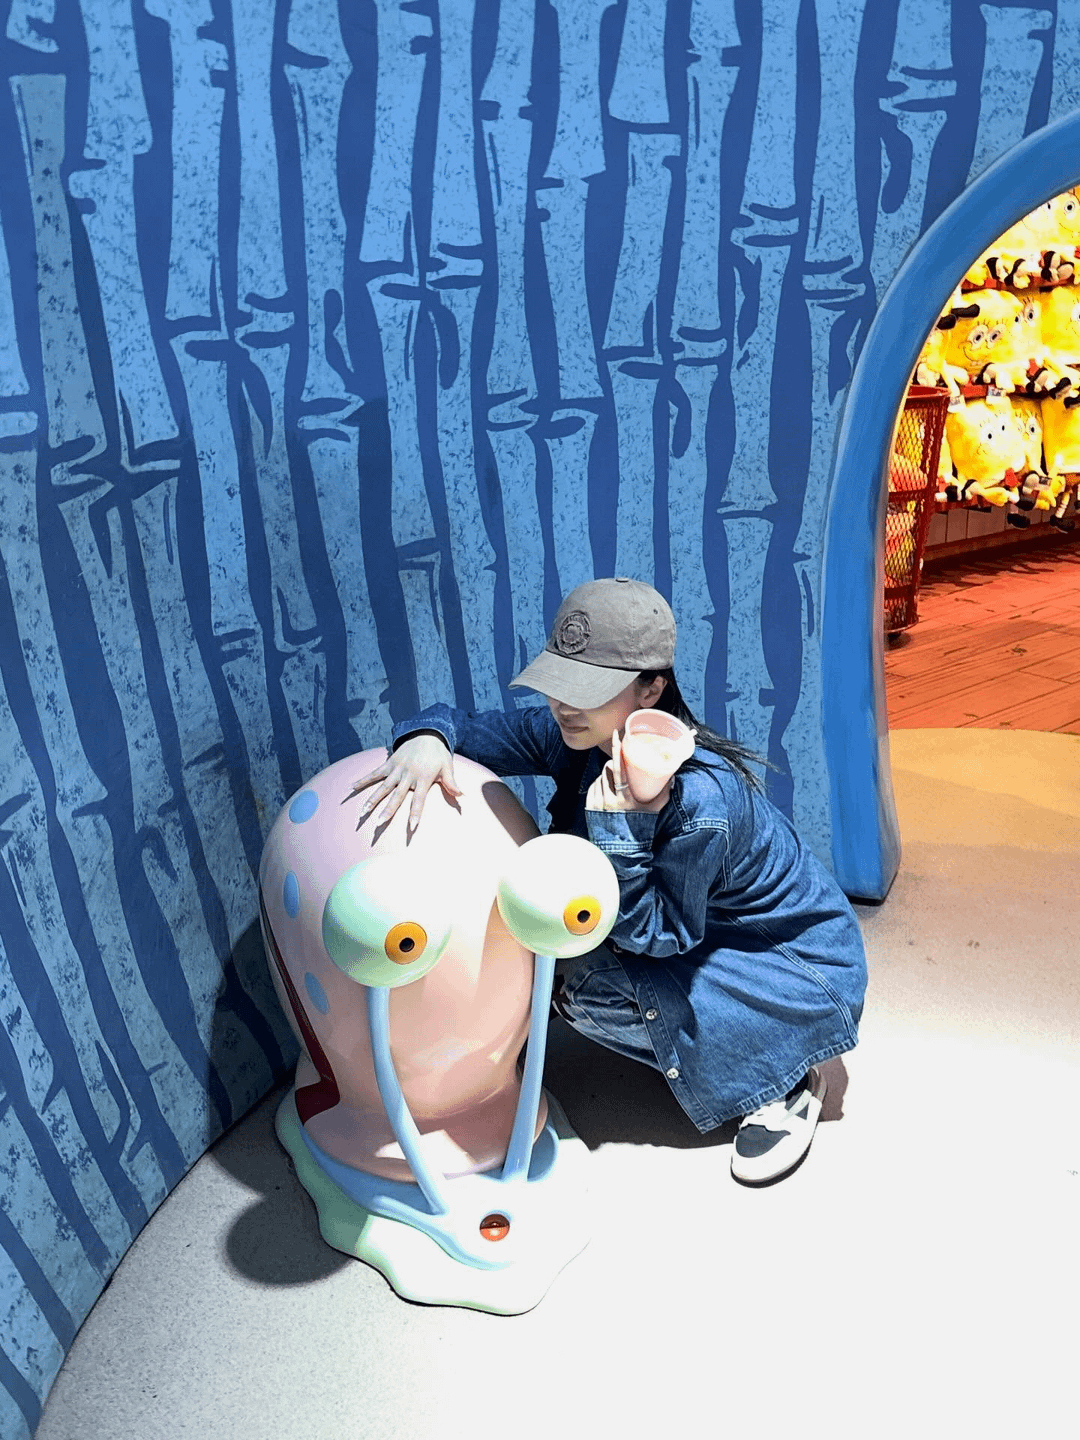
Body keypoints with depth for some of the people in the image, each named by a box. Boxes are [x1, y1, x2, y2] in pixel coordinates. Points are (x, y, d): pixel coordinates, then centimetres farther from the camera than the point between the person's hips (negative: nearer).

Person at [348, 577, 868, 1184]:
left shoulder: (701, 796, -36)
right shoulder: (573, 737, -16)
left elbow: (655, 936, -29)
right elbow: (465, 724, -9)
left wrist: (614, 823, -40)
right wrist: (425, 737, -33)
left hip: (801, 966, -7)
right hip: (704, 929, 7)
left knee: (590, 986, -23)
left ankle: (782, 1085, -5)